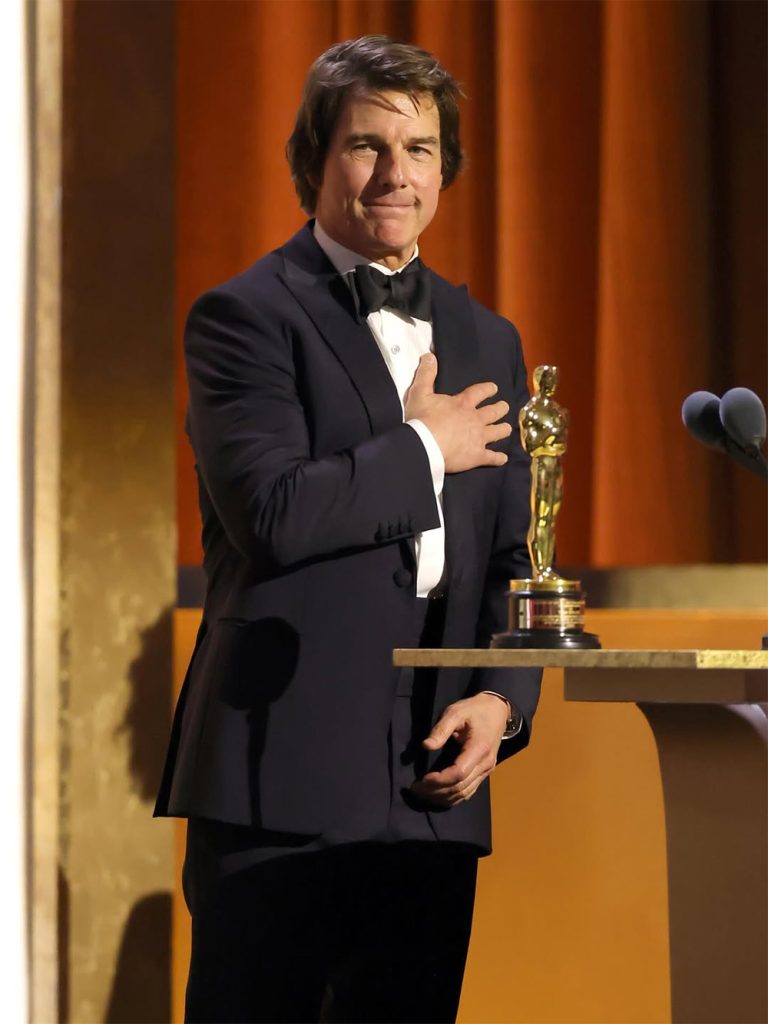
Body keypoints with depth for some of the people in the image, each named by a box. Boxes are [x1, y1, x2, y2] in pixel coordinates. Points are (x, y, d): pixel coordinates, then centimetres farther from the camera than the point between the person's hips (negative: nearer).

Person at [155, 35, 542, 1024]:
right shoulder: (247, 317, -2)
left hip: (433, 788, 6)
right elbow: (271, 512, -18)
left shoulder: (486, 340, 18)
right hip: (283, 781, -6)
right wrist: (424, 449, -6)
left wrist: (502, 698, 2)